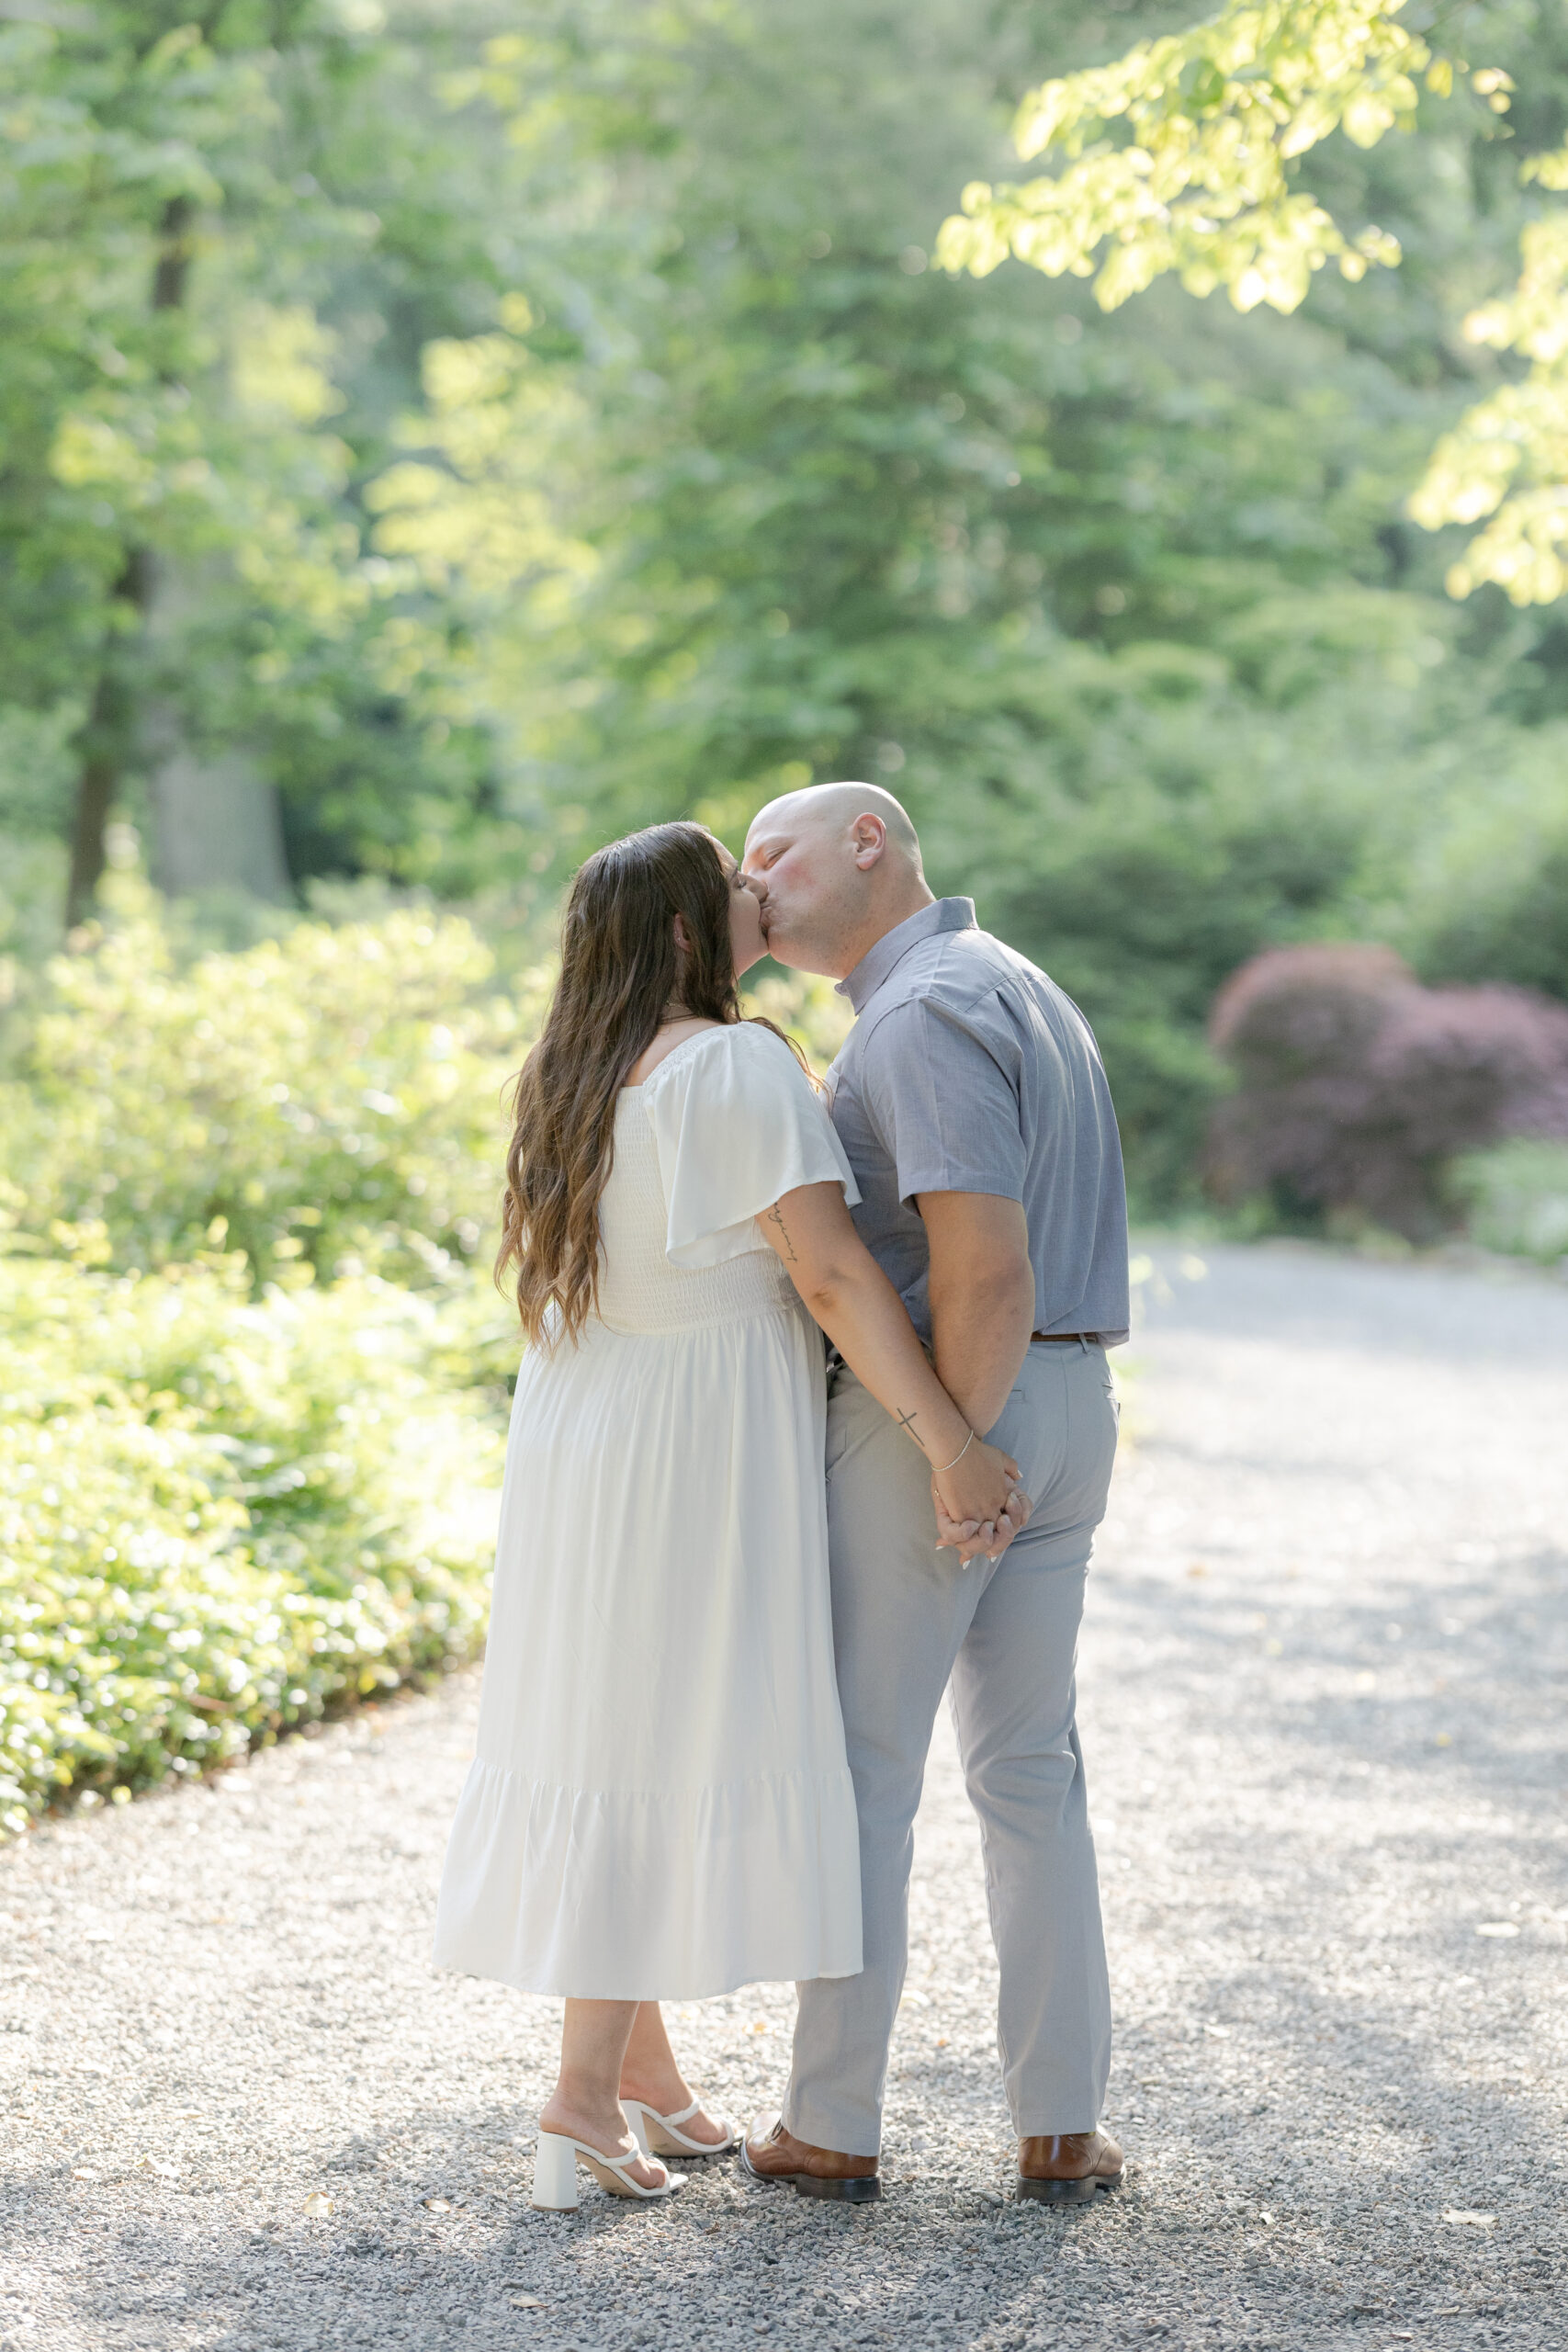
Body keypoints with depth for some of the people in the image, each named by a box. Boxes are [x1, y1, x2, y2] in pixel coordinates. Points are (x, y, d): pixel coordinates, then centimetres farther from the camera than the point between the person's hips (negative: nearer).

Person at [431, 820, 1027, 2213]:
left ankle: (642, 2061, 23)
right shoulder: (737, 1065, -17)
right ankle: (586, 2097, -1)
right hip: (699, 1448, -8)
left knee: (608, 1728, 13)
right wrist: (951, 1444, -21)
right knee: (682, 1742, -2)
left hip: (582, 1431, 8)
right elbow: (830, 1274, -22)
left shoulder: (577, 1073, 9)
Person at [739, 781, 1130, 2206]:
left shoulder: (925, 1014, -16)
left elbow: (986, 1271, -24)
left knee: (861, 1765, 2)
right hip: (1069, 1404, 9)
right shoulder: (1023, 990, 16)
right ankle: (1062, 2126, 13)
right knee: (1029, 1767, 12)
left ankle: (835, 2126, 10)